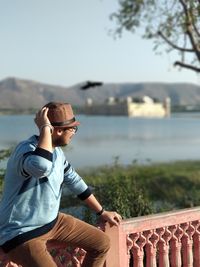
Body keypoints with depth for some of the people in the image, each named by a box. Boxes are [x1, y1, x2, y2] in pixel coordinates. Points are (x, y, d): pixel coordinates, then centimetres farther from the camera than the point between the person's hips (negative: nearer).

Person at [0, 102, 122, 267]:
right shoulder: (27, 149, -26)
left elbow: (74, 181, 14)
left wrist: (102, 212, 20)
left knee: (102, 243, 8)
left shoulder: (56, 151, 1)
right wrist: (45, 128, -36)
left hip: (52, 221, 8)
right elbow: (41, 166, -52)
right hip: (20, 233, -8)